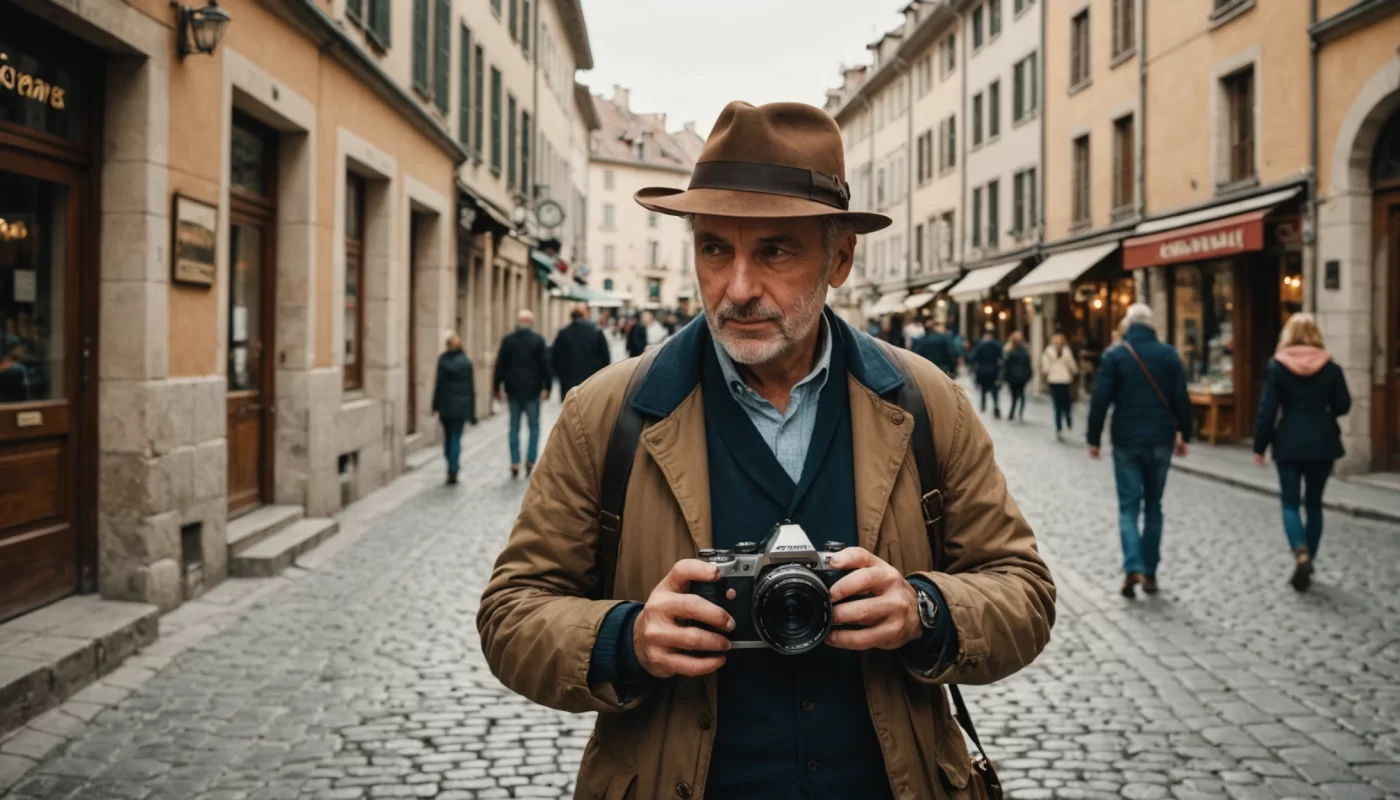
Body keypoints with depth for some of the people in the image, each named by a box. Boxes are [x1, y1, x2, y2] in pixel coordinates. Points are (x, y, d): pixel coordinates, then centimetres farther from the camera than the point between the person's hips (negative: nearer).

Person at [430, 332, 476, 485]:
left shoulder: (443, 360, -4)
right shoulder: (466, 362, -2)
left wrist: (436, 405, 4)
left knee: (448, 436, 15)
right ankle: (452, 472, -8)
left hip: (445, 405, 0)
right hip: (461, 406, 0)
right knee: (456, 438, 2)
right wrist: (472, 412, 5)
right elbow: (471, 388, 0)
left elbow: (438, 384, -4)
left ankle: (451, 469, 21)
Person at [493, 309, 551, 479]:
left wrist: (497, 387, 8)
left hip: (513, 390, 2)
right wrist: (547, 387, 3)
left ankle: (515, 464, 5)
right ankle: (530, 461, 2)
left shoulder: (508, 340, -2)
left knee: (514, 428, 8)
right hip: (532, 390, -2)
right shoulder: (538, 340, -6)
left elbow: (500, 365, 0)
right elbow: (545, 364, -5)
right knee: (534, 426, 8)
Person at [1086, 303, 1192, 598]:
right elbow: (1182, 399, 1)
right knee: (1153, 506, 12)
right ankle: (1150, 573, 13)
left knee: (1128, 506, 3)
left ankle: (1133, 568, -15)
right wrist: (1183, 435, 11)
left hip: (1126, 443, -2)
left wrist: (1094, 439, 0)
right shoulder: (1168, 354, 1)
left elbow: (1100, 400, -8)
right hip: (1160, 441, 2)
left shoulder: (1114, 356, -5)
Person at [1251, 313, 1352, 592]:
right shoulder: (1330, 367, -1)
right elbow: (1343, 405, 3)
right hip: (1322, 442, 2)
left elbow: (1267, 409, -7)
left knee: (1290, 502, 4)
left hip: (1289, 442, -2)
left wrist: (1260, 446, -1)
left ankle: (1301, 552, -20)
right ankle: (1307, 564, 16)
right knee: (1314, 503, 12)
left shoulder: (1277, 366, -6)